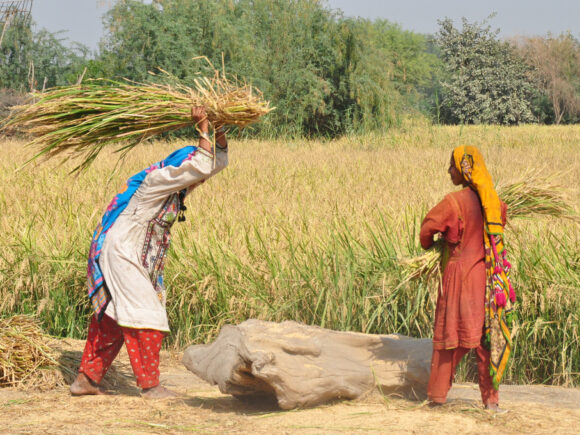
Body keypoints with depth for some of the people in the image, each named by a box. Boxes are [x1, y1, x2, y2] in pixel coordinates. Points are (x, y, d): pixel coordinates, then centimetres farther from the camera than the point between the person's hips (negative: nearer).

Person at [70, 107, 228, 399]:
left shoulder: (177, 186, 8)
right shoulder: (157, 180, -18)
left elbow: (216, 164, 13)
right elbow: (201, 167, -28)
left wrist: (219, 133, -2)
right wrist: (202, 128, -20)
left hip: (136, 259, 10)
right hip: (121, 253, -10)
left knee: (111, 320, 13)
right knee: (146, 317, -8)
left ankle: (86, 379, 19)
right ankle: (150, 385, -3)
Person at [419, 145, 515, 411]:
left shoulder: (454, 202, -15)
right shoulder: (493, 201, 3)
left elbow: (428, 226, -11)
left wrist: (428, 247, 11)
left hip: (458, 274, -4)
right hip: (487, 277, 4)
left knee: (449, 334, 6)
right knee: (487, 337, 9)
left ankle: (437, 395, 12)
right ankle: (491, 398, 9)